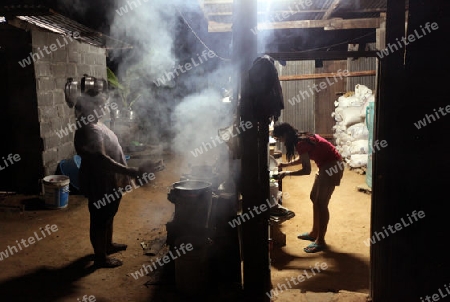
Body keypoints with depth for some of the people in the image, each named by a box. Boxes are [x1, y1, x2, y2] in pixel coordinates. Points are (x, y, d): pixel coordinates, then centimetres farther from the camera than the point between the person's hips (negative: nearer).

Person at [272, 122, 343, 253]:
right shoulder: (301, 138, 5)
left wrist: (287, 173, -13)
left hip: (332, 168, -10)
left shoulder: (301, 143, -23)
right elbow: (303, 158, 21)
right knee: (314, 198, 16)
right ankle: (314, 233, 29)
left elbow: (306, 170, -22)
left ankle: (320, 241, 5)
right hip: (326, 166, 10)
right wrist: (287, 164, 11)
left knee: (321, 203, -5)